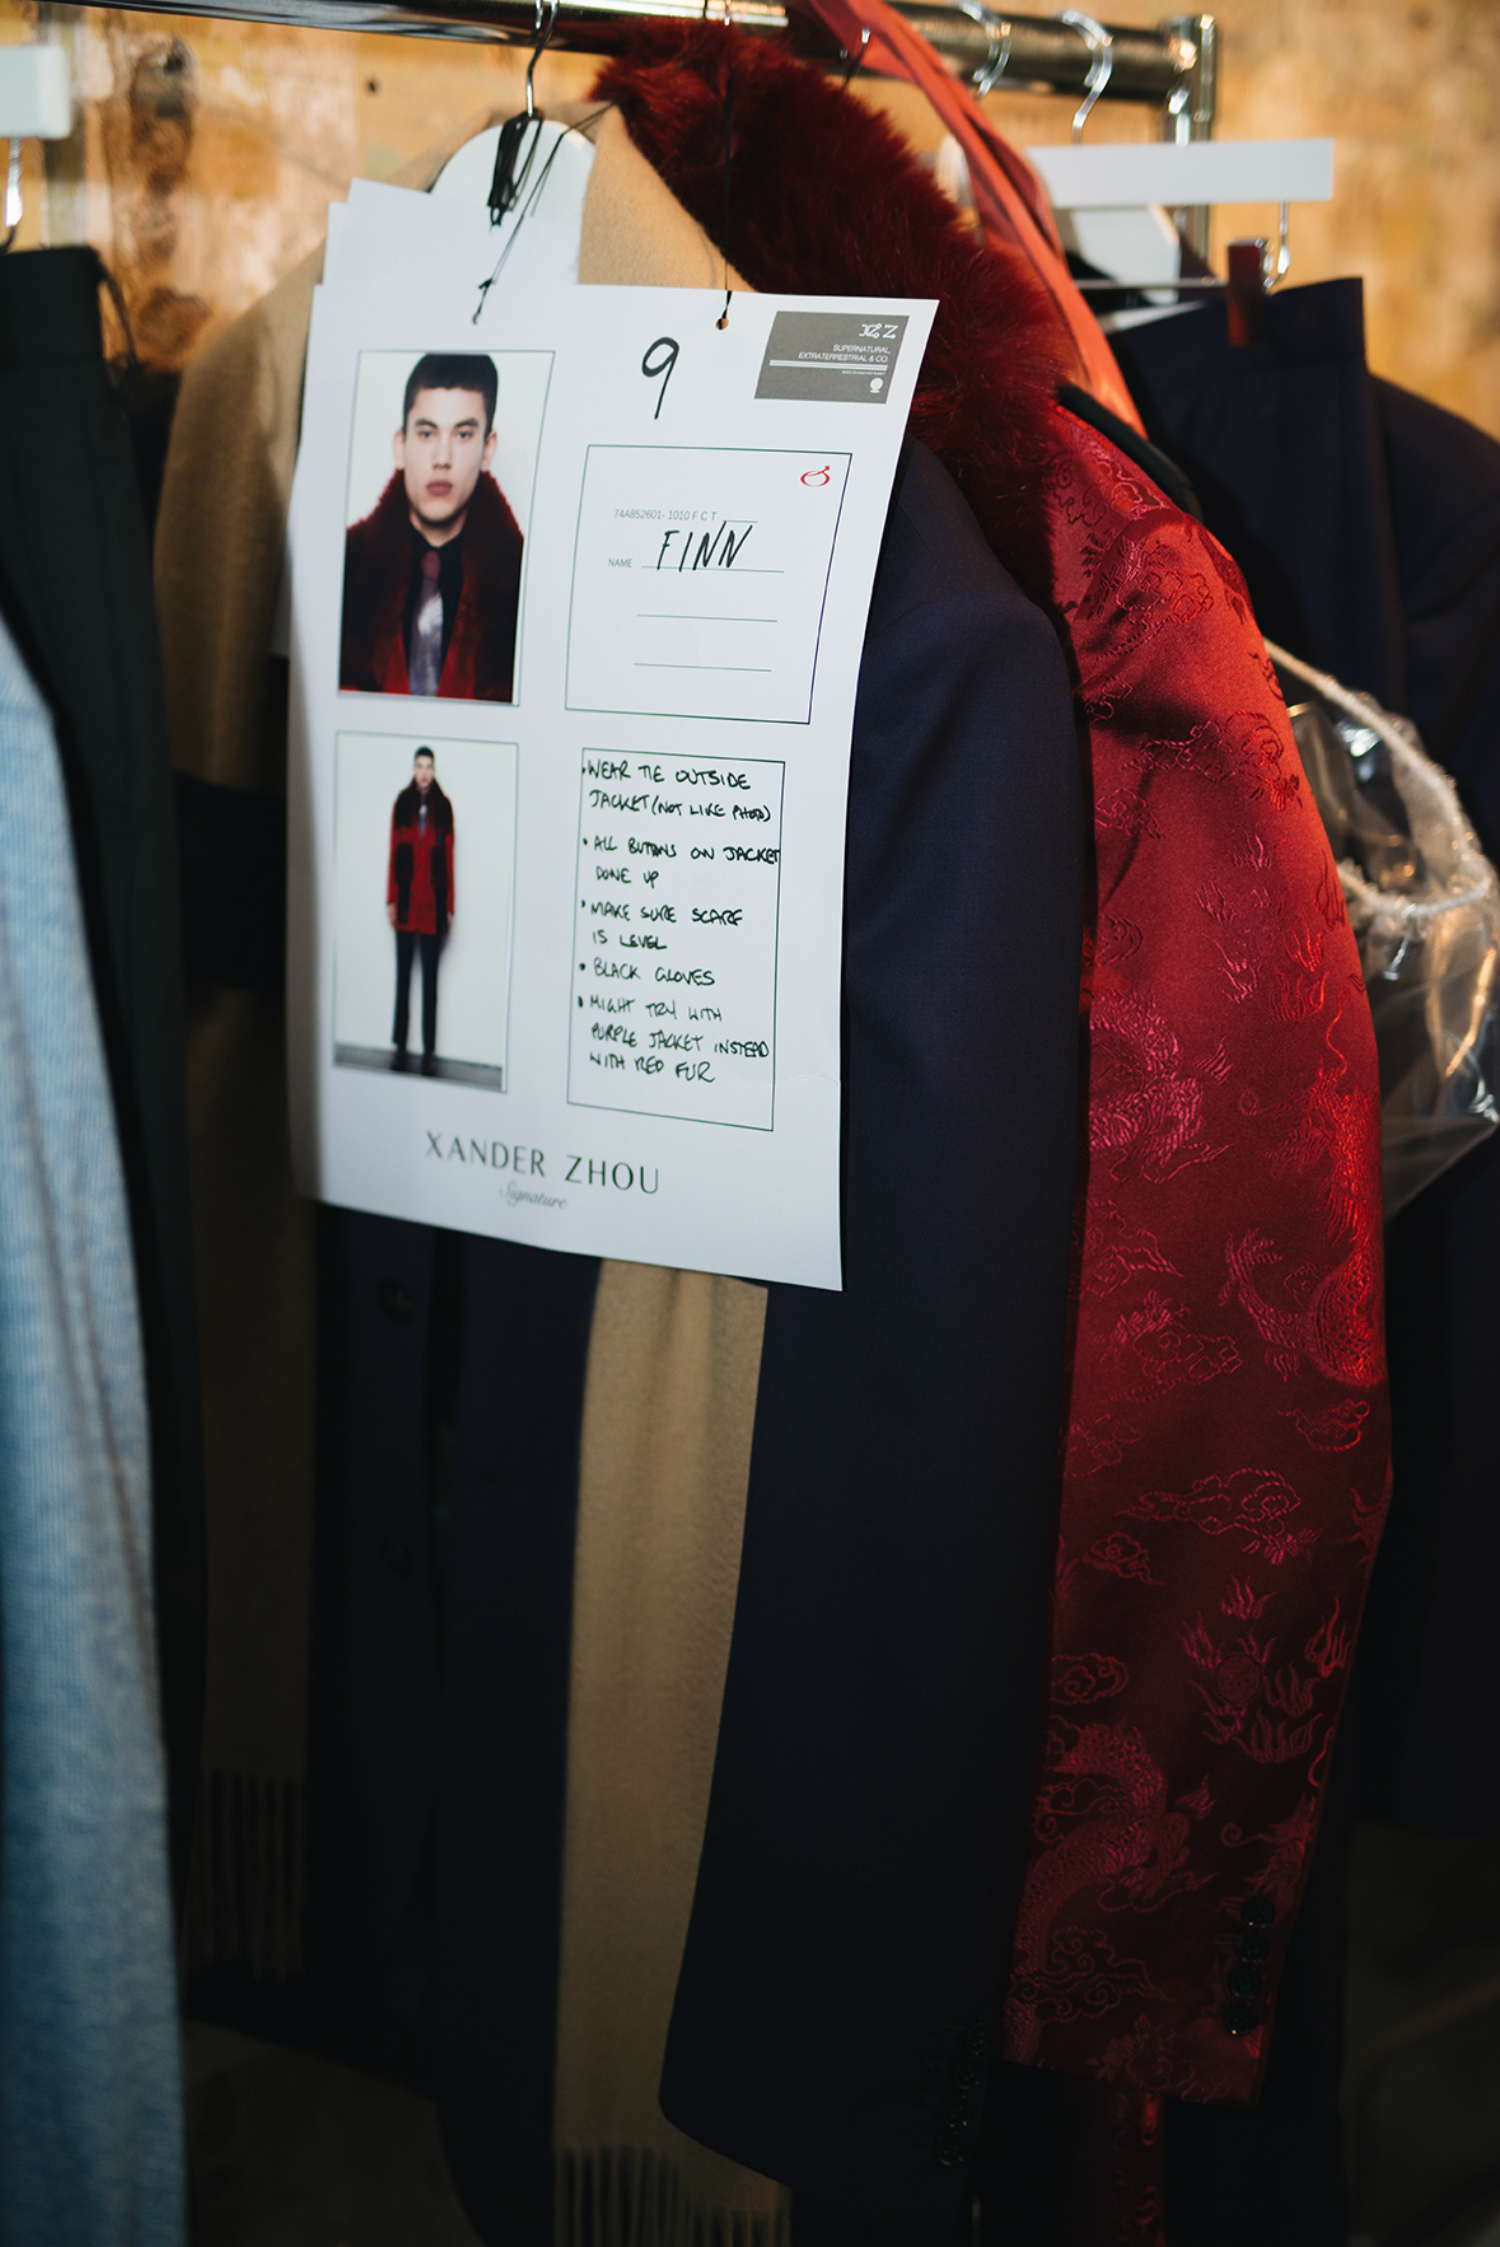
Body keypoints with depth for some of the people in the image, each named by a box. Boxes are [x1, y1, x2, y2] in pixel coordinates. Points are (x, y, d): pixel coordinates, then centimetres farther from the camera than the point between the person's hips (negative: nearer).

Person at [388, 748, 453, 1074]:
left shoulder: (443, 807, 0)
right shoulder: (402, 803, 4)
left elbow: (450, 859, 2)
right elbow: (393, 853, 6)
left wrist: (449, 906, 0)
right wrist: (391, 900, 3)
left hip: (432, 901, -1)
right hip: (406, 899, 1)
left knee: (431, 977, 2)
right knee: (403, 973, 6)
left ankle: (429, 1051, 5)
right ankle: (400, 1045, 12)